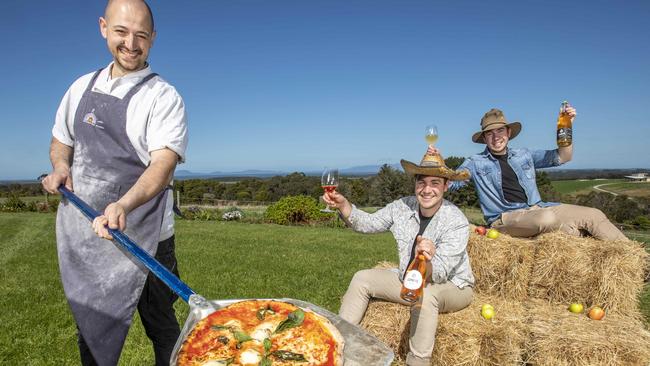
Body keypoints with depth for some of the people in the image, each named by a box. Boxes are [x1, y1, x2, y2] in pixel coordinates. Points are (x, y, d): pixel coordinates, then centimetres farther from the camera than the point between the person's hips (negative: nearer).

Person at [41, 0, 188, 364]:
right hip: (79, 232, 6)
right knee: (90, 327, 20)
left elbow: (163, 164, -21)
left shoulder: (164, 97, -9)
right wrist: (61, 166, -1)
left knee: (161, 326, 8)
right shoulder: (82, 87, 9)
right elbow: (61, 142, 21)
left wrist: (123, 205, -37)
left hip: (141, 235, -5)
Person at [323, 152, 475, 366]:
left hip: (453, 287, -5)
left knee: (424, 293, -37)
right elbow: (368, 223, 0)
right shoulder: (403, 207, -10)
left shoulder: (456, 222, -25)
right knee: (362, 279, -4)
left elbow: (438, 275, -31)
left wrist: (427, 262, -55)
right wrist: (343, 205, -18)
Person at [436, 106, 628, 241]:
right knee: (547, 218, -36)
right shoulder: (475, 163, 7)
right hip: (506, 217, -5)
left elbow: (562, 157, 16)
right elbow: (450, 182, -2)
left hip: (538, 209, 6)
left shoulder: (524, 155, 20)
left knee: (594, 215, -12)